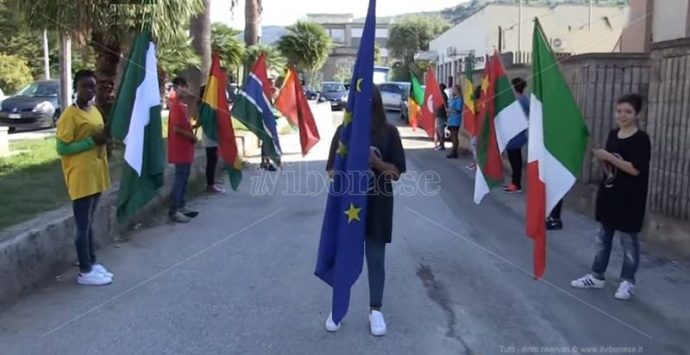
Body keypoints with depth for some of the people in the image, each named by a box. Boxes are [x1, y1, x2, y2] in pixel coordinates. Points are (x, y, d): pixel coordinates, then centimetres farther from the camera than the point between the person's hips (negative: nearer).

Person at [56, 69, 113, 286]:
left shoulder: (95, 112, 12)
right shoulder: (69, 115, -14)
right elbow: (62, 148, -17)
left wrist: (104, 138, 2)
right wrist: (92, 141, -20)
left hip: (96, 176, 8)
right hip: (81, 179, -8)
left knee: (89, 224, 17)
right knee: (83, 226, 0)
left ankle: (93, 263, 27)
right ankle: (85, 272, 9)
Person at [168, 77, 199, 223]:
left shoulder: (182, 105, 14)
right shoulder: (176, 106, -16)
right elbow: (176, 129, -22)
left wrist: (191, 134, 5)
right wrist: (192, 136, -11)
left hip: (185, 148, 10)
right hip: (180, 148, -10)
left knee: (184, 178, 14)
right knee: (180, 178, -7)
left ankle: (181, 207, 22)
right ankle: (173, 211, -2)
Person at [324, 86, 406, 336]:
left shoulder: (388, 132, -4)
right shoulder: (343, 131, -1)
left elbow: (396, 173, -5)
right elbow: (331, 170, 1)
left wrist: (375, 161, -21)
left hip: (377, 206, -1)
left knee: (376, 258, 10)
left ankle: (375, 310, 25)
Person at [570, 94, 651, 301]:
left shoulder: (641, 139, -13)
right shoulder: (613, 135, 7)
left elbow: (635, 169, -21)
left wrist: (608, 157, -22)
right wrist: (599, 157, -7)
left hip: (629, 199, -7)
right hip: (609, 194, 7)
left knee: (628, 240, 5)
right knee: (603, 237, 14)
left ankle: (627, 281, 19)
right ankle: (597, 276, 24)